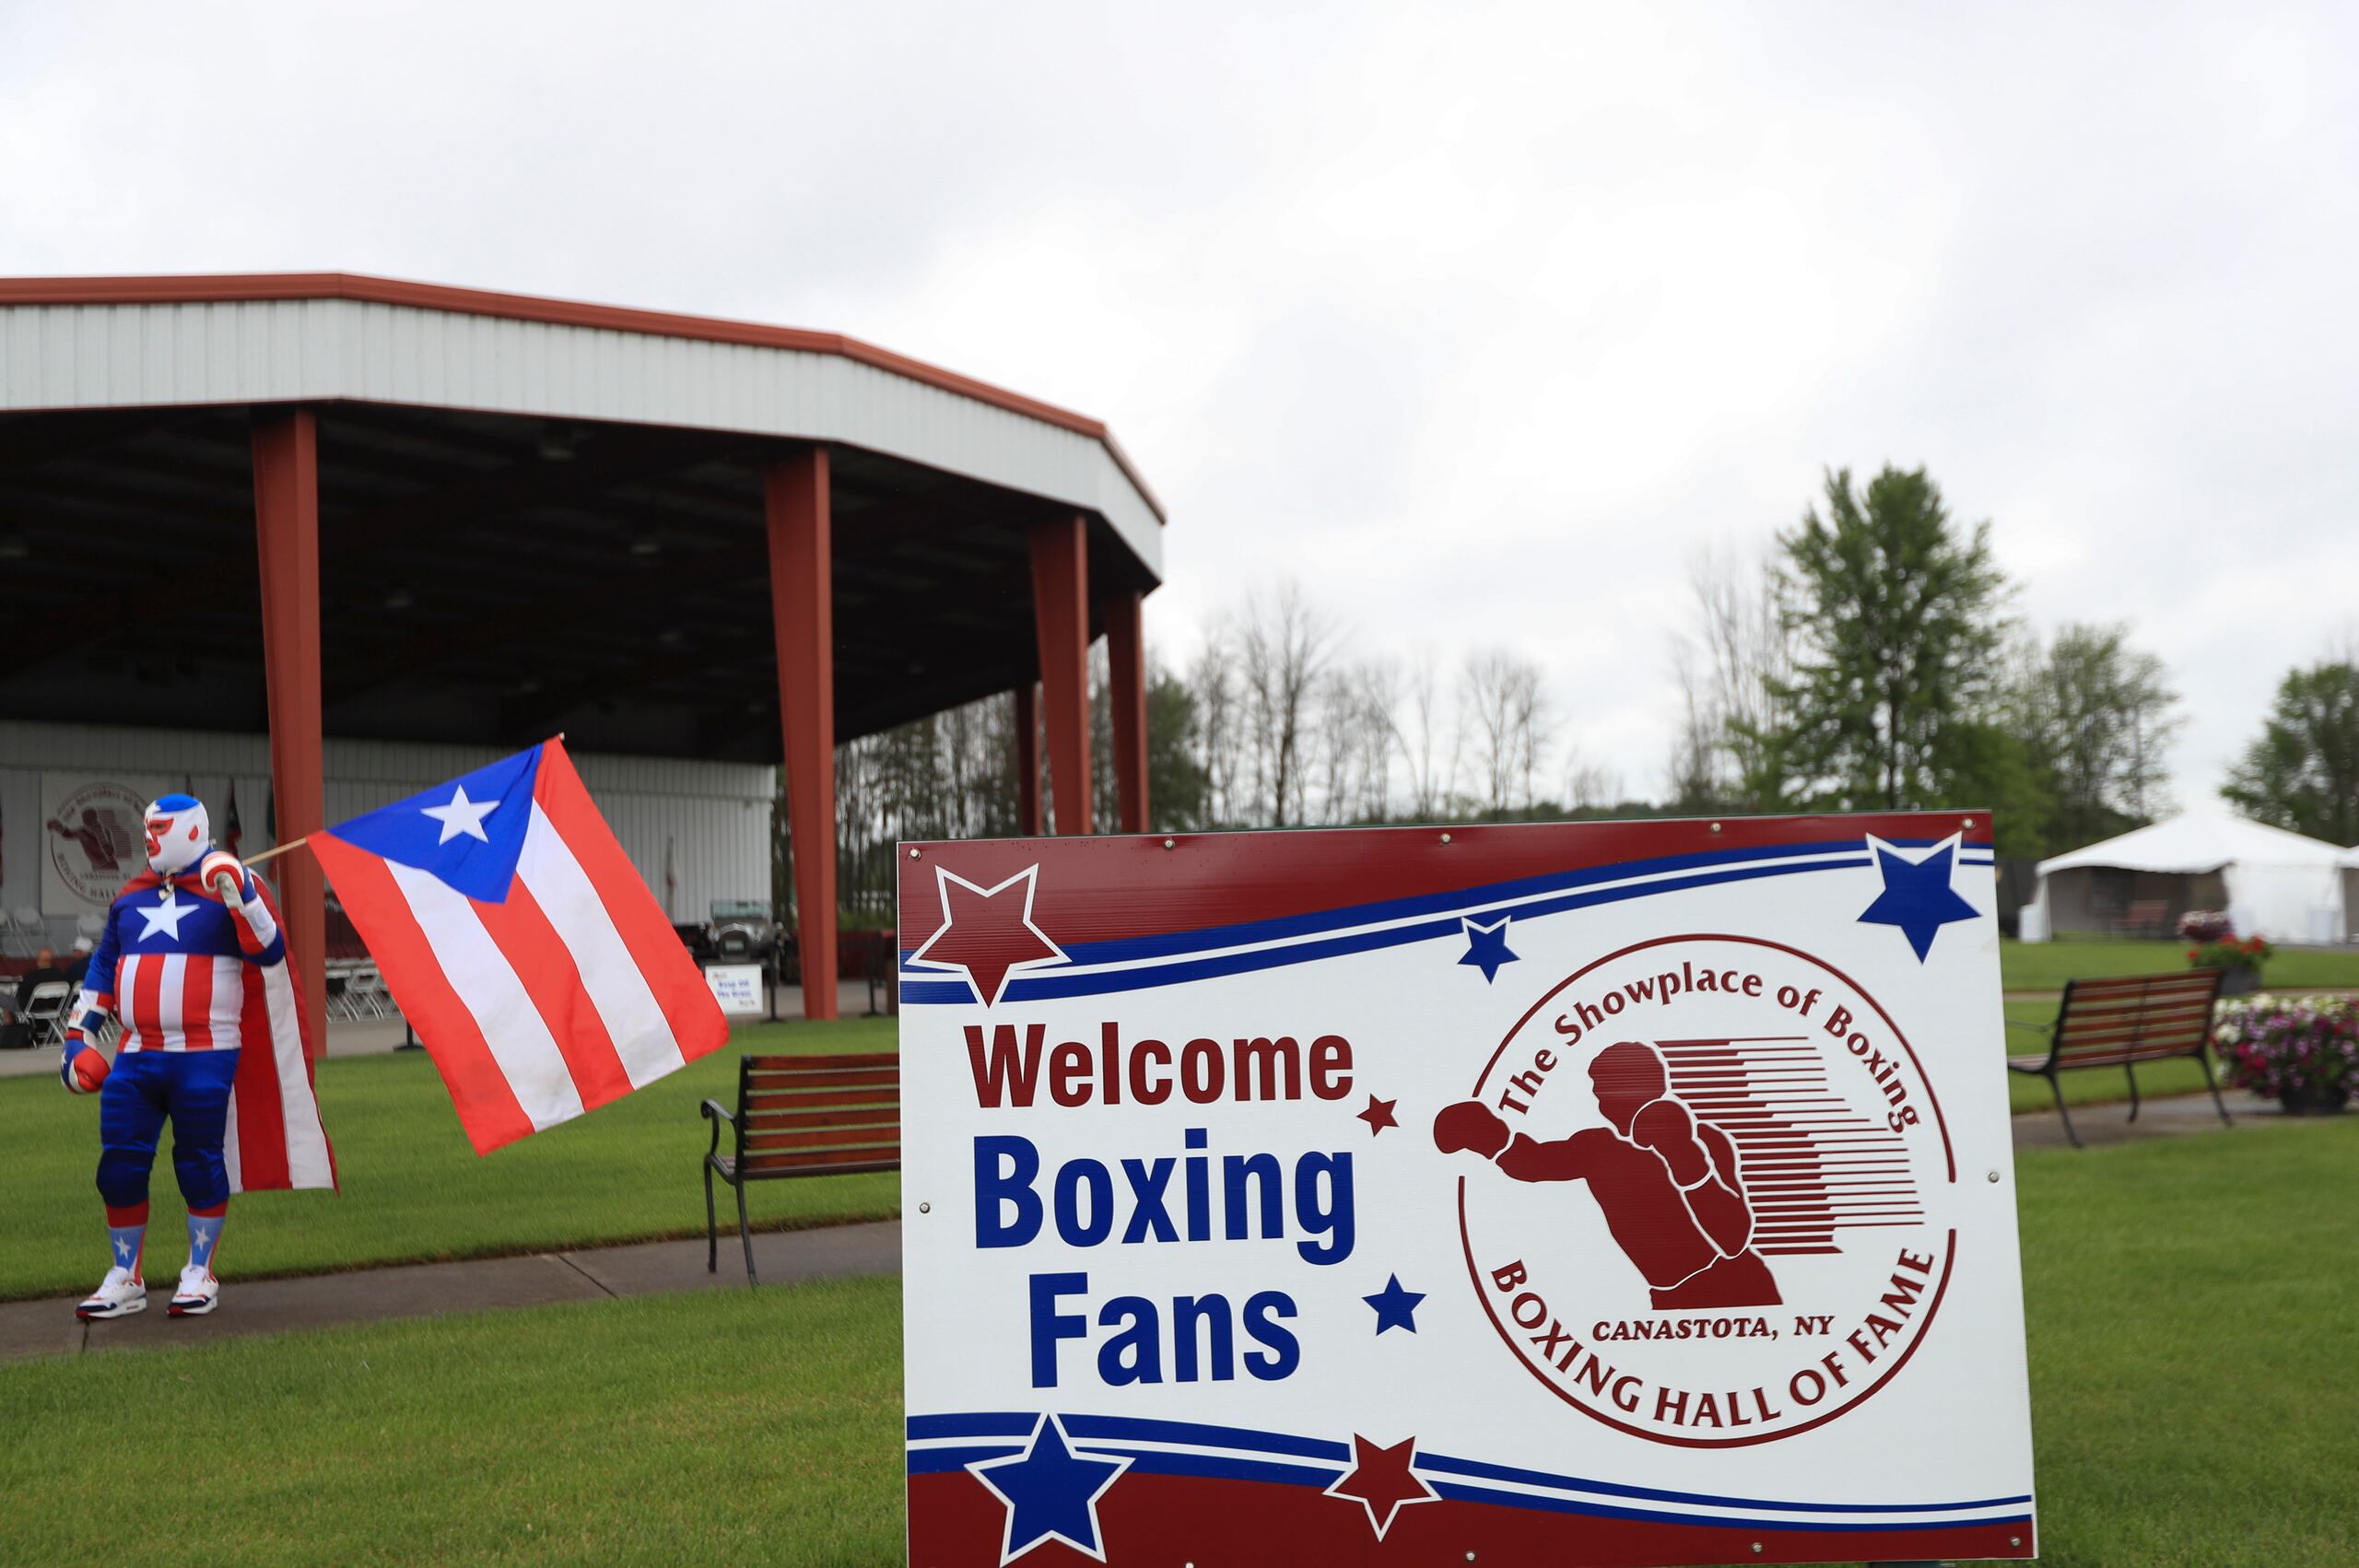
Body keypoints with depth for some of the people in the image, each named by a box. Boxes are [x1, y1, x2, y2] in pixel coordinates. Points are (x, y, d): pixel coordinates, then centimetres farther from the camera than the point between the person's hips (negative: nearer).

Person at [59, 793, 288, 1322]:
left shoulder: (227, 885, -3)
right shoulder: (130, 895, 14)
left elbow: (270, 952, -13)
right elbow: (103, 967, 21)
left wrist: (240, 896, -24)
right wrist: (78, 1034, 16)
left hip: (204, 1057, -5)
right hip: (136, 1056, 6)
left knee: (200, 1162, 1)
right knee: (119, 1165, 5)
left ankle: (199, 1276, 15)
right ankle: (124, 1279, 20)